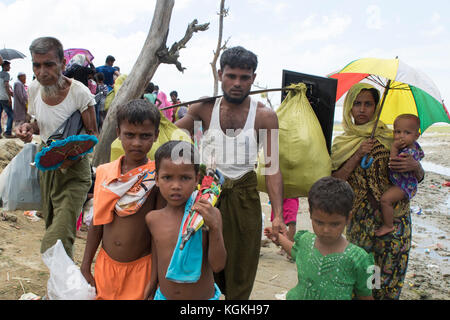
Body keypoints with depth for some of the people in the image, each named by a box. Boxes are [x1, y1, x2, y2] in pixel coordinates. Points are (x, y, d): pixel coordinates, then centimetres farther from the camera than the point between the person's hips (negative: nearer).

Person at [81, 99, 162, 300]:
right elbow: (97, 223, 7)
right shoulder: (104, 172, -1)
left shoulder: (156, 176, -13)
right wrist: (85, 266, 11)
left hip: (141, 267, -4)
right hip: (105, 263, 4)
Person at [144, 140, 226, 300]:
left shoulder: (210, 215, -14)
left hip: (204, 296, -2)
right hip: (163, 295, 2)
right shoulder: (153, 219, -6)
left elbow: (217, 266, -16)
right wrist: (151, 288, 14)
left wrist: (214, 227, -26)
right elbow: (156, 263, 7)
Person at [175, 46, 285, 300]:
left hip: (244, 195, -1)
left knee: (240, 266, 10)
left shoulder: (265, 116, -6)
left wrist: (278, 215, -16)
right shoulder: (204, 108, 0)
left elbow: (272, 167, -10)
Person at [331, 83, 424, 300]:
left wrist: (415, 166, -14)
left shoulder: (390, 138, 6)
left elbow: (419, 178, 9)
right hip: (359, 221, 0)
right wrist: (358, 155, -10)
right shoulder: (341, 144, 8)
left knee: (390, 276, -2)